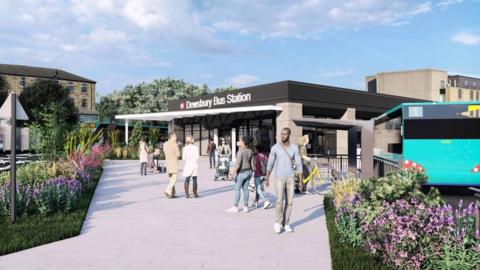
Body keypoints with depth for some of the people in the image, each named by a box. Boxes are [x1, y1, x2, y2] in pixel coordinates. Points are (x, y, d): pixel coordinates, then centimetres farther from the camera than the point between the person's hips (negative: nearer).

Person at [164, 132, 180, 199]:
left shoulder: (165, 144, 6)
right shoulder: (175, 144, -14)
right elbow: (178, 155, -13)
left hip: (167, 162, 7)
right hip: (174, 163, -7)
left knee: (170, 179, 14)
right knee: (174, 179, -3)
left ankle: (172, 193, 15)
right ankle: (167, 191, -18)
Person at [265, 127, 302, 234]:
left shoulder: (294, 148, 0)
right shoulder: (275, 148, -5)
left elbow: (298, 164, 0)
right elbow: (270, 164, 0)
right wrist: (267, 179, 1)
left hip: (290, 178, 2)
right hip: (279, 178, -2)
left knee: (289, 201, 4)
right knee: (279, 200, -12)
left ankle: (286, 223, 17)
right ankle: (278, 222, 5)